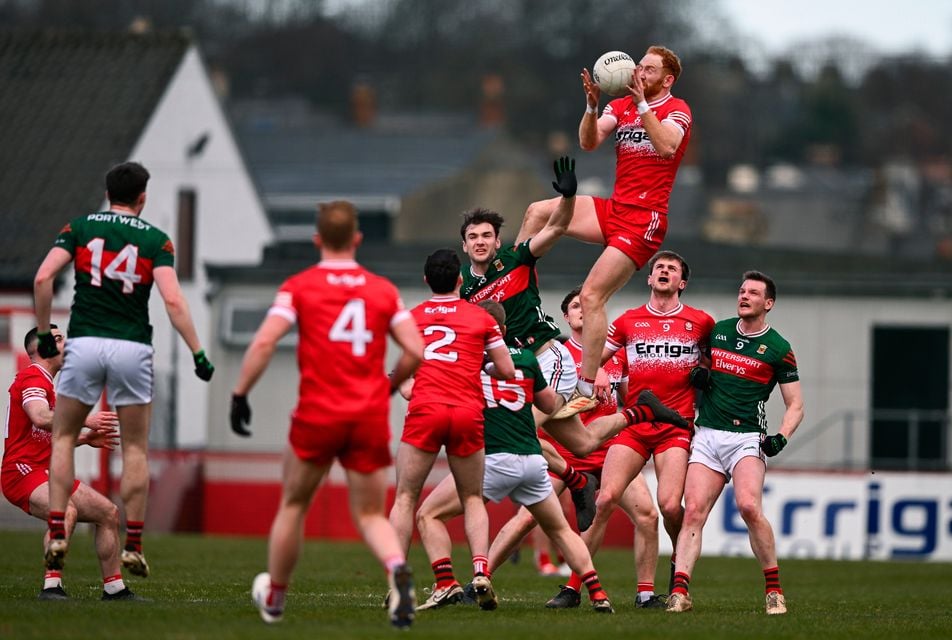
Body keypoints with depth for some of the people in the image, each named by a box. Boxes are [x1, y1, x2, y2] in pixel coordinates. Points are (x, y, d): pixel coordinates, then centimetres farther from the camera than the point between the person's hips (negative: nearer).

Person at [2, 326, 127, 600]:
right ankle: (51, 587, -39)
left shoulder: (44, 382, 23)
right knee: (67, 511, -36)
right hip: (23, 471, -11)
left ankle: (114, 588, 19)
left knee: (108, 513, 11)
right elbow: (40, 418, -31)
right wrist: (84, 420, -34)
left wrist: (85, 439, 16)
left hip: (46, 472, 11)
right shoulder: (33, 378, -10)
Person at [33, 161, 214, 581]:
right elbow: (172, 300, -11)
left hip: (84, 343, 1)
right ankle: (132, 546, 8)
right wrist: (198, 353, -8)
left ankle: (56, 534, 4)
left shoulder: (80, 227, 6)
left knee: (64, 437, 16)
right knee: (136, 449, 12)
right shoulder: (155, 239, 2)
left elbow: (43, 277, -6)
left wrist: (43, 333, 4)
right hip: (132, 349, -1)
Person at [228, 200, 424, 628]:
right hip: (370, 417, 2)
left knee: (293, 505, 17)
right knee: (370, 515, 7)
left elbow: (264, 342, -11)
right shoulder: (384, 290, 7)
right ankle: (397, 568, -24)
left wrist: (240, 394, -3)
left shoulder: (299, 287, 0)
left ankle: (273, 599, 28)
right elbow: (415, 352, 3)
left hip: (318, 415, -2)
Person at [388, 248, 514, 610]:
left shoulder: (411, 317, 14)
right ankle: (480, 570, -8)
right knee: (473, 499, 13)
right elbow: (507, 370, 11)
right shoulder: (480, 317, 11)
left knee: (405, 498, 6)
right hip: (468, 413, 1)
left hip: (424, 411, 0)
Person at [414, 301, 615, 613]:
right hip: (533, 459, 4)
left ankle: (447, 585, -11)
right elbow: (550, 405, 22)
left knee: (429, 514, 6)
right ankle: (598, 595, 10)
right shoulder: (525, 357, 12)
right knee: (560, 529, 22)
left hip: (494, 458, -4)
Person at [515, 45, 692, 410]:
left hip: (644, 220, -7)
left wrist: (642, 104, -25)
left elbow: (667, 146, -24)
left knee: (592, 296, -14)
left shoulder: (677, 110, -4)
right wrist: (592, 106, -15)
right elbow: (588, 142, 1)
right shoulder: (621, 106, 13)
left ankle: (587, 387, -12)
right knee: (538, 212, -8)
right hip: (613, 210, 7)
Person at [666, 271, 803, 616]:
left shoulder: (778, 349, 2)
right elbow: (699, 362, 30)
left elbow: (795, 405, 4)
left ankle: (774, 590, -11)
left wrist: (781, 437, -13)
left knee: (749, 506, -24)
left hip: (746, 438, -4)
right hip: (706, 435, 4)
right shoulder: (717, 331, 13)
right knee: (693, 511, -11)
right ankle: (679, 592, -17)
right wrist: (697, 373, 5)